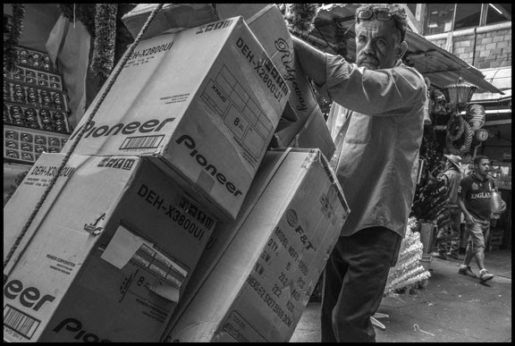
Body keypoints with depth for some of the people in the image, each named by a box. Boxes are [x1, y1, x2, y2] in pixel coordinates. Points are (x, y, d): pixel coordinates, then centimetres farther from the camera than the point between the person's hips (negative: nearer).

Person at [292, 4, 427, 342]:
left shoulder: (409, 83, -10)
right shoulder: (350, 96, 13)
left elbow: (355, 86, -32)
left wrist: (284, 37, -36)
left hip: (374, 225, -7)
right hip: (339, 222, 7)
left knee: (350, 320, -6)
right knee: (330, 316, 14)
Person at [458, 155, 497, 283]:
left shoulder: (490, 181, 9)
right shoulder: (467, 180, -9)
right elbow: (460, 199, -9)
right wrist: (467, 214, -18)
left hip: (486, 219, 6)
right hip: (473, 218, -6)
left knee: (473, 244, 16)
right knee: (479, 245, -15)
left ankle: (464, 266, 29)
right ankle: (483, 272, -20)